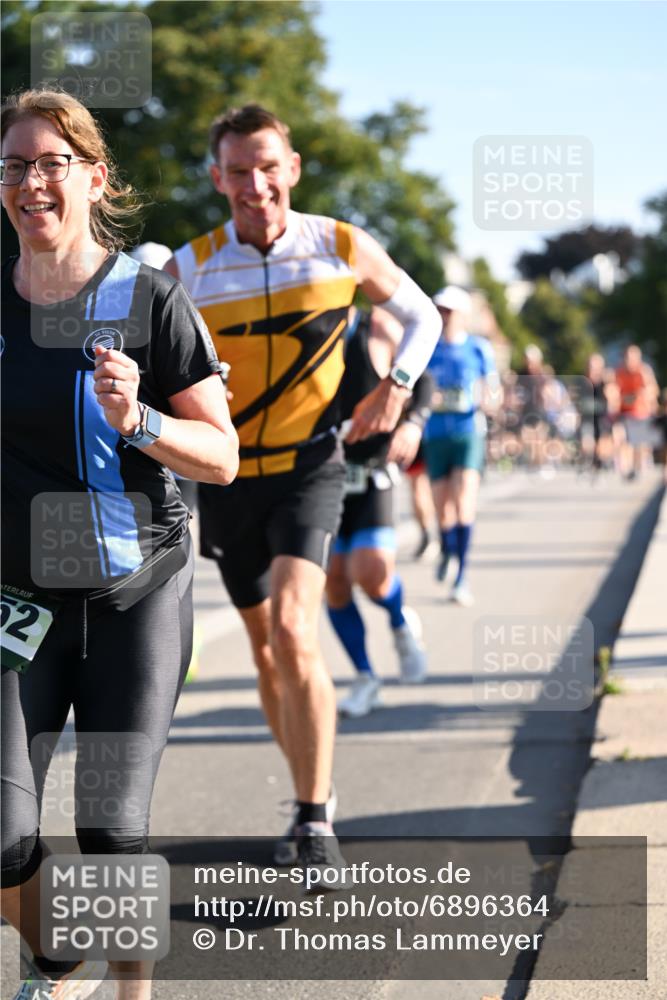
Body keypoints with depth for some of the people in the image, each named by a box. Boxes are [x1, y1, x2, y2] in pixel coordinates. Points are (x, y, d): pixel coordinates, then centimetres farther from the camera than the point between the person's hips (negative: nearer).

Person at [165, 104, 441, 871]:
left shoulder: (342, 248, -6)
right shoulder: (187, 269, -6)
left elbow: (421, 316, 11)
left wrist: (397, 385, -6)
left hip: (308, 466, -2)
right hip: (227, 476, 2)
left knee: (293, 631, -22)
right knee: (267, 651, 13)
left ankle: (315, 821, -14)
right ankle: (313, 795, 33)